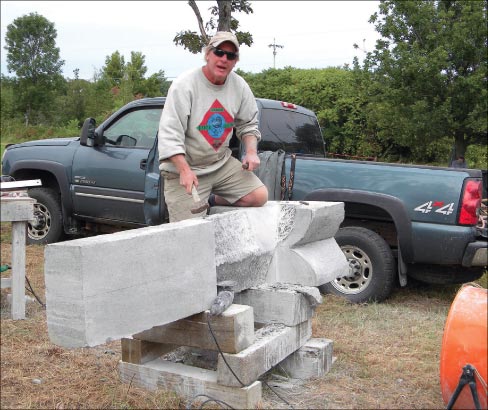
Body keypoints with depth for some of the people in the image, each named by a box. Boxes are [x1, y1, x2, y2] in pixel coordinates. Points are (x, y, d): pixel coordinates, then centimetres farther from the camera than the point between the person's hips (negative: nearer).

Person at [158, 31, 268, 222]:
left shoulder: (239, 86, 2)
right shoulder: (184, 84, -15)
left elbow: (248, 124, 15)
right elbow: (169, 134, -20)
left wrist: (251, 151, -5)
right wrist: (185, 170, -30)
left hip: (222, 163, 6)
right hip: (183, 168, -5)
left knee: (259, 197, -8)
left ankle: (209, 200, 9)